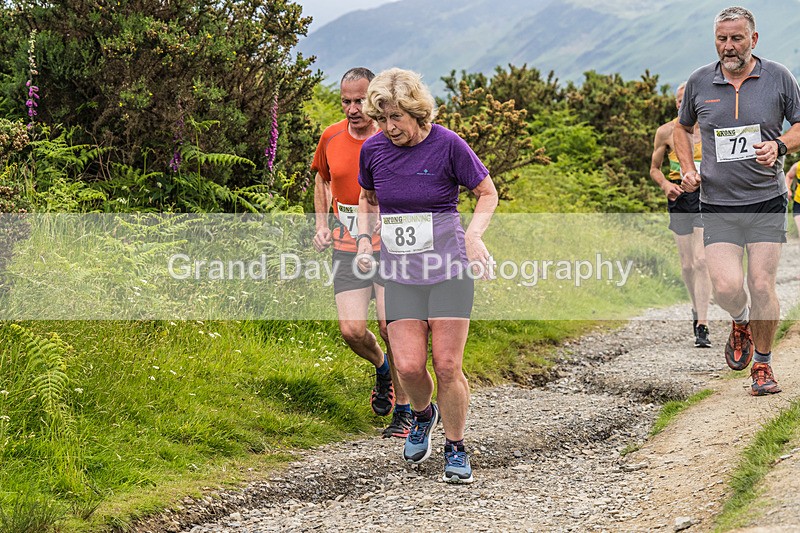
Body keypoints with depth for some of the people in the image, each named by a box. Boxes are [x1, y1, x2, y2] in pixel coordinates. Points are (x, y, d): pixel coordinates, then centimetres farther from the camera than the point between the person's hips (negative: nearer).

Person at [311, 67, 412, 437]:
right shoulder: (331, 138, 3)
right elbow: (322, 178, 22)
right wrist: (322, 223, 11)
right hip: (348, 248, 3)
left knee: (392, 326, -11)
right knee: (351, 330, -7)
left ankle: (403, 411, 7)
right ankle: (382, 367, 28)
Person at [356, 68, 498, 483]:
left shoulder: (447, 145, -10)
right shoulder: (373, 150, 1)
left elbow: (487, 193, 2)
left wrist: (473, 235, -13)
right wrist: (364, 239, 4)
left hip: (448, 266, -3)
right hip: (400, 271, 3)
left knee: (447, 366, -6)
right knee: (409, 366, -8)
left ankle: (455, 449, 14)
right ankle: (423, 414, 26)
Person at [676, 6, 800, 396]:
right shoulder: (699, 82, 4)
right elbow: (682, 128, 21)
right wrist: (687, 169, 5)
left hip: (767, 202, -1)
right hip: (717, 206, 1)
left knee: (761, 286, -6)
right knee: (727, 287, -13)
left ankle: (763, 364, 16)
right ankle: (741, 322, 23)